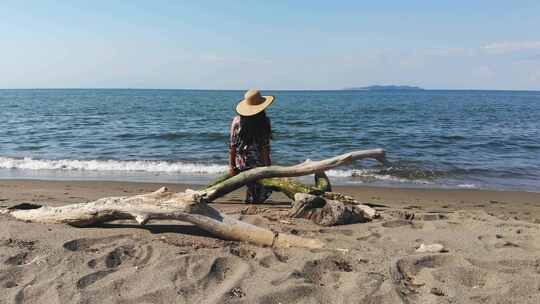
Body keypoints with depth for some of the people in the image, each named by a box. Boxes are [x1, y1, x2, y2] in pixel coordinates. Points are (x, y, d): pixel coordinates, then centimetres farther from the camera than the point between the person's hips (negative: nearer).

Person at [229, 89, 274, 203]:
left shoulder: (237, 121, -1)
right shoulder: (264, 122, -11)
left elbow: (232, 146, 1)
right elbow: (265, 147, -11)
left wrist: (231, 166, 9)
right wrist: (268, 166, -4)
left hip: (241, 164, 4)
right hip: (259, 164, -4)